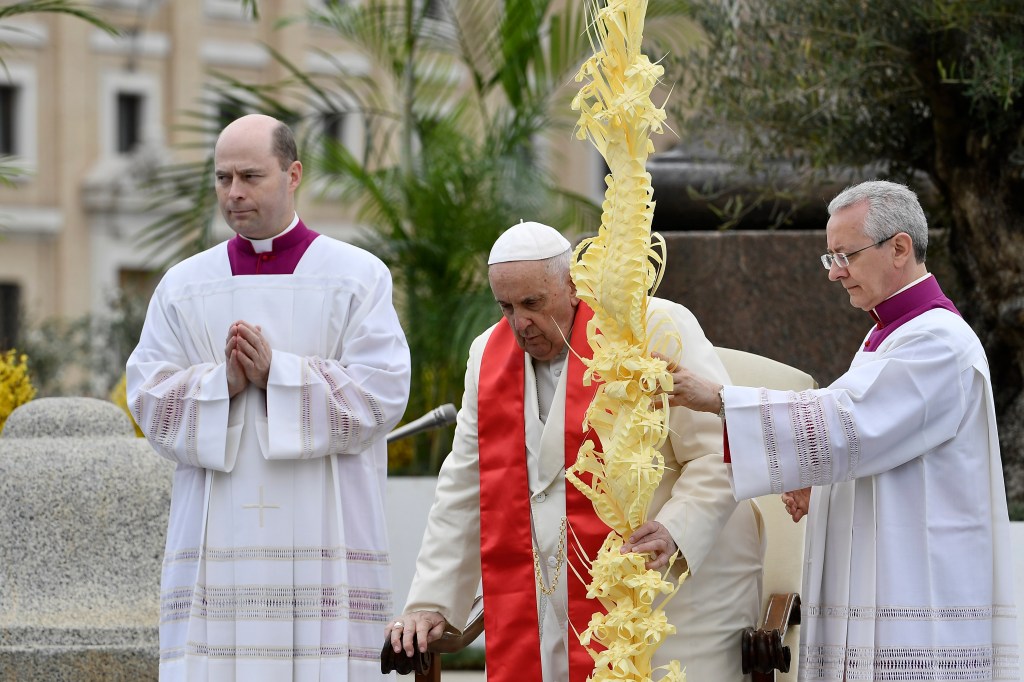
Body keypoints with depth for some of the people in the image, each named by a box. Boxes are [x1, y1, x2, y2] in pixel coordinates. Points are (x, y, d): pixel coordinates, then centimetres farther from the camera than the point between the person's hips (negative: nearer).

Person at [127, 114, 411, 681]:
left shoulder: (358, 277, 5)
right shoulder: (183, 287, 12)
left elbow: (380, 396, -5)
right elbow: (149, 400, 4)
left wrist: (277, 374, -13)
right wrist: (223, 384, -13)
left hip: (324, 543, -2)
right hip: (217, 543, 2)